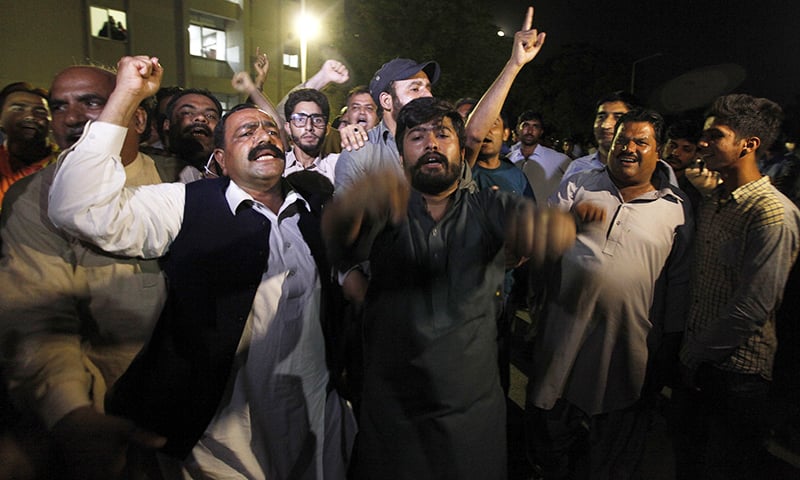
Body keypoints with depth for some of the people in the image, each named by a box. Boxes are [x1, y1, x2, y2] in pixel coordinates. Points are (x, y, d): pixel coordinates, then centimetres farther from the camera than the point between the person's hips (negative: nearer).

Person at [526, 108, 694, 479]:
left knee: (614, 442, 17)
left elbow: (678, 280, 5)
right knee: (548, 423, 16)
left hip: (627, 344, -1)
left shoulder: (677, 208, 3)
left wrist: (669, 345, 6)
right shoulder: (579, 185, 5)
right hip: (564, 329, 1)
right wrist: (570, 215, -18)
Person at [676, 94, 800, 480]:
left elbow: (753, 307, -21)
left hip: (736, 368, -7)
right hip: (698, 361, 7)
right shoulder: (712, 202, 10)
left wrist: (697, 354, -11)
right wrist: (688, 347, 7)